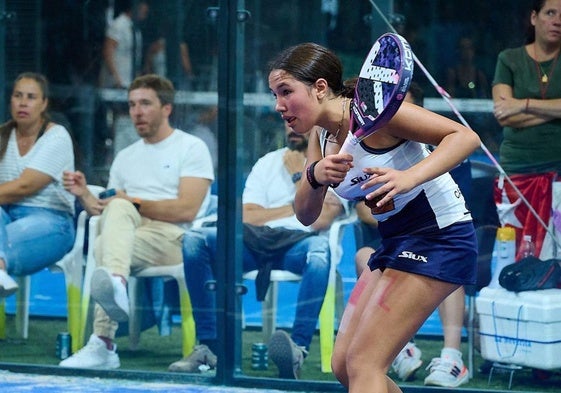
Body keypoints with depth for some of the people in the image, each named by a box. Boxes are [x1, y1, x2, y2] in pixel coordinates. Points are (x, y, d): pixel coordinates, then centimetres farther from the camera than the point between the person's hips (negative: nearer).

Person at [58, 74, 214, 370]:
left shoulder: (191, 148, 5)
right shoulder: (125, 158, 26)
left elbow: (186, 210, -9)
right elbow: (108, 213, 18)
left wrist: (134, 203, -9)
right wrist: (85, 196, -1)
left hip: (174, 238, -4)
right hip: (127, 233, 4)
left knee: (104, 246, -34)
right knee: (117, 209, -33)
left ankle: (103, 344, -47)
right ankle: (116, 284, -59)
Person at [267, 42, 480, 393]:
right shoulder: (322, 136, 5)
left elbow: (465, 137, -24)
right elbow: (306, 215, 3)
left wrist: (409, 177, -38)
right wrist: (315, 176, -18)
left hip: (438, 235, -9)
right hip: (396, 241, 9)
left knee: (363, 363, -15)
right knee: (344, 364, 8)